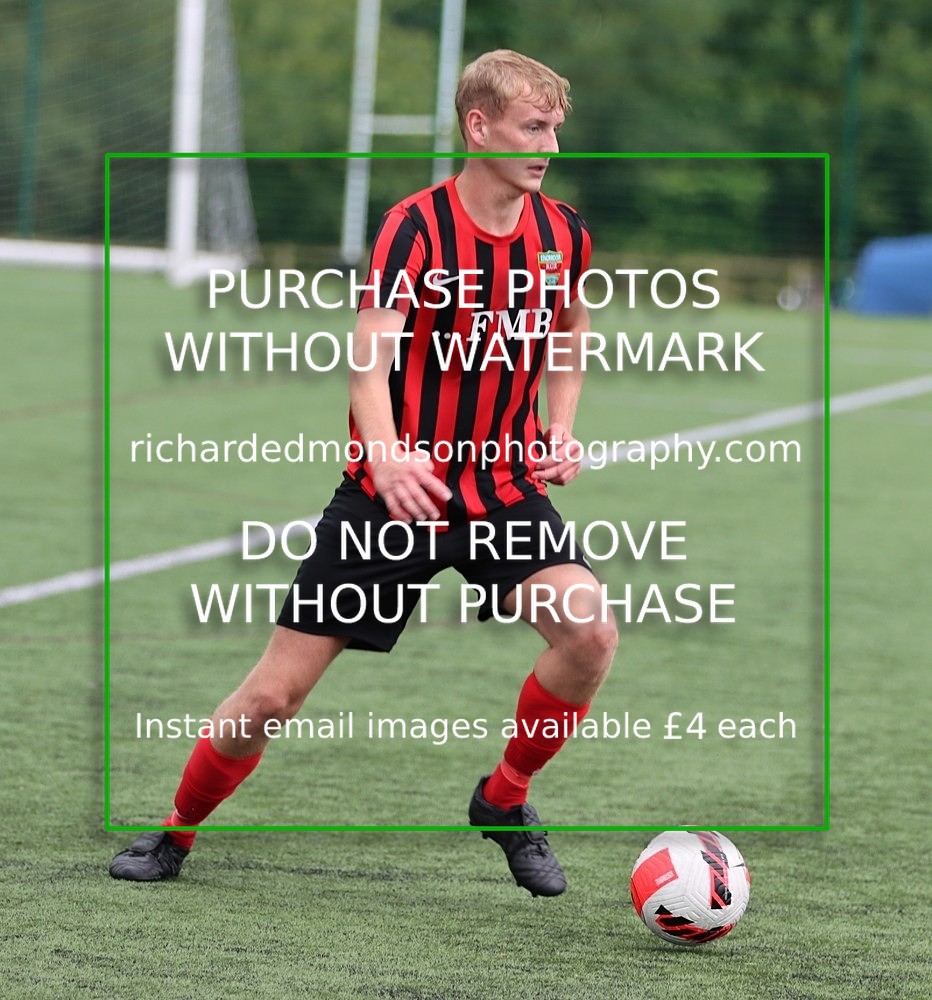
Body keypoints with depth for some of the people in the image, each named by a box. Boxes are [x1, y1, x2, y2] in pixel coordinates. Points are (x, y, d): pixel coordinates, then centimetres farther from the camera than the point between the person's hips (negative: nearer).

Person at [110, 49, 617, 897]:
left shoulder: (562, 234, 0)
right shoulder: (417, 227, -15)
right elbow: (368, 364, -24)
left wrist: (561, 425, 5)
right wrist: (389, 458, -42)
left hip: (504, 487, 3)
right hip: (394, 490, -3)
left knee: (590, 631, -23)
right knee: (275, 693, -2)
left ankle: (505, 801, 2)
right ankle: (177, 833, 23)